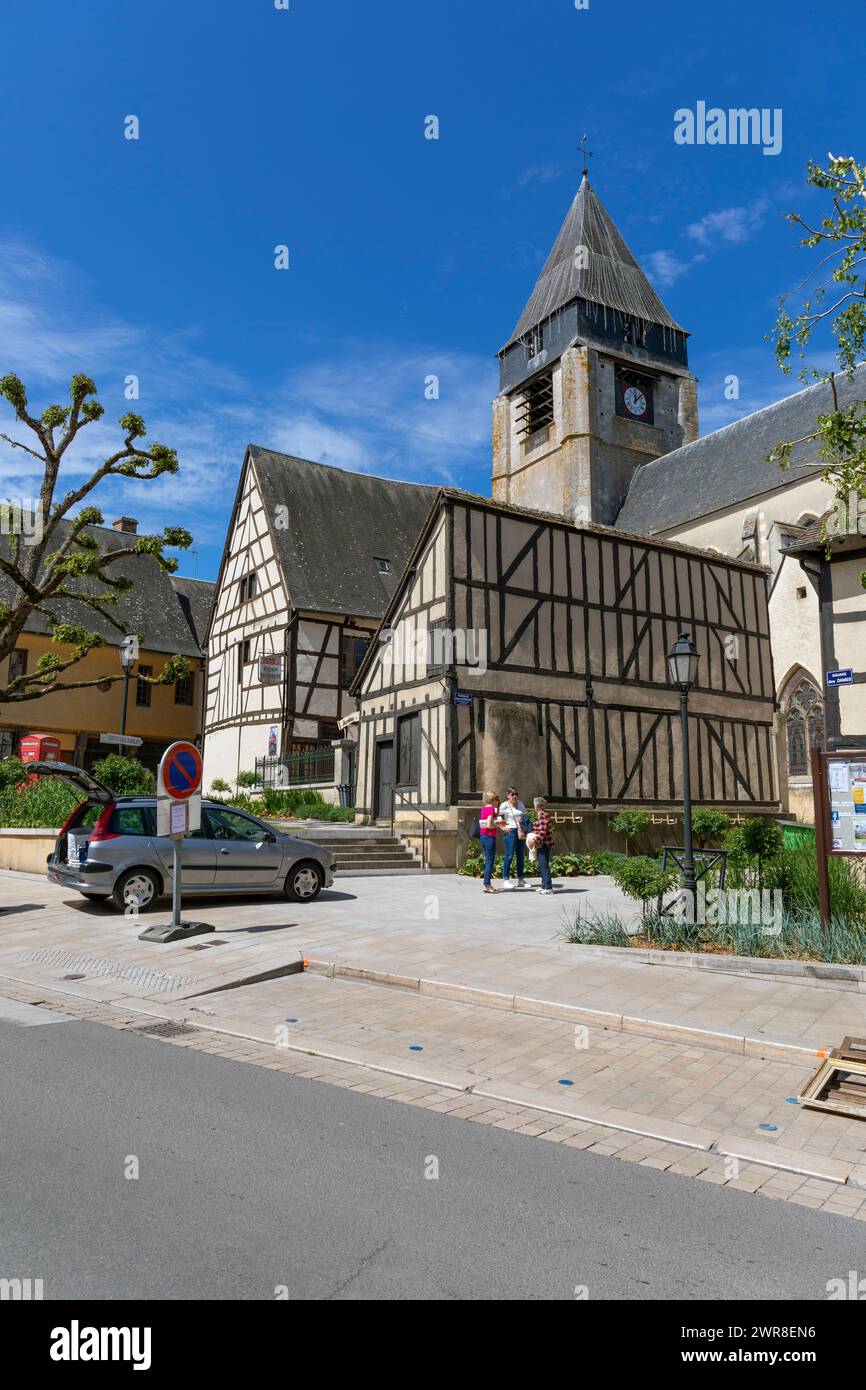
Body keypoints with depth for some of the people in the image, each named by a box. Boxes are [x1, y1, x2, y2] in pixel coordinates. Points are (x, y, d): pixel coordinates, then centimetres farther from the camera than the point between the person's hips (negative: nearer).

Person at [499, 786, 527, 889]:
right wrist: (503, 827, -12)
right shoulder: (504, 805, -6)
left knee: (521, 856, 10)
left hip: (521, 833, 6)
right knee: (509, 856, -8)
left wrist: (525, 829, 11)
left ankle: (520, 880, 17)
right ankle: (505, 880, -4)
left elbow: (525, 816, 21)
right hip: (511, 831, -6)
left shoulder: (520, 803, 12)